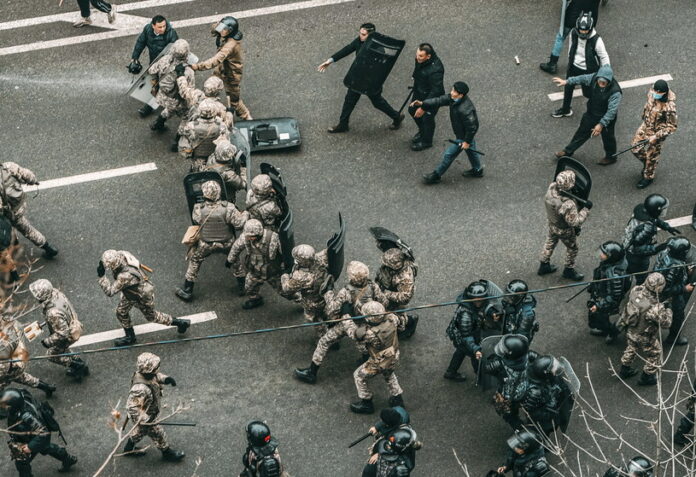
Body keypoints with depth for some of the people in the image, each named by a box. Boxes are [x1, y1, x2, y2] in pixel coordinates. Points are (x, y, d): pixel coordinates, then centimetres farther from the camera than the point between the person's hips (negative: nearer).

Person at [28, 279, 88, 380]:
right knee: (61, 349, 32)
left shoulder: (53, 313, -43)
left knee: (52, 355, 16)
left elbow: (62, 333, -34)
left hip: (69, 336, -8)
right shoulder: (55, 293, -19)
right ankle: (80, 363, 45)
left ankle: (79, 366, 28)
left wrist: (48, 342, -20)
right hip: (73, 324, 8)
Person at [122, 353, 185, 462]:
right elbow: (132, 406, -39)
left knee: (140, 431, 33)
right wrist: (145, 420, -35)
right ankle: (167, 453, 42)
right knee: (157, 433, 16)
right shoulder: (140, 389, -44)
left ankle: (129, 449, 56)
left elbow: (156, 376, 4)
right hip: (146, 415, -8)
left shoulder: (147, 374, -19)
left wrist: (165, 379, -16)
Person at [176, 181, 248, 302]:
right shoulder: (227, 208, -27)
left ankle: (187, 291, 31)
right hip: (227, 244, 0)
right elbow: (239, 223, -22)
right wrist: (245, 214, -2)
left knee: (194, 261, 24)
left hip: (205, 245, 0)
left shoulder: (198, 209, -25)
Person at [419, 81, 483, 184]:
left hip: (463, 137, -9)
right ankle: (478, 170, 50)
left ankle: (436, 175, 21)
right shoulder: (453, 98, -14)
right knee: (471, 150, 28)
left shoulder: (465, 110, -39)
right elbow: (440, 100, -10)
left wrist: (467, 141, -20)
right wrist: (423, 104, -18)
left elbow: (472, 127, -31)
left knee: (449, 154, 5)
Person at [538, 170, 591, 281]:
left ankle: (544, 265, 51)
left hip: (552, 224, 6)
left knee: (550, 243, 32)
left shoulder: (551, 187, -27)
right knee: (572, 248, 23)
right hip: (565, 230, -6)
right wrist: (586, 209, -27)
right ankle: (569, 270, 45)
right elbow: (575, 222, -33)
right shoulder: (568, 205, -45)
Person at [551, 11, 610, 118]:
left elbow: (604, 57, -18)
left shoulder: (596, 40, -30)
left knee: (588, 92, 7)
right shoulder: (574, 33, -16)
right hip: (574, 66, 5)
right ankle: (565, 110, 45)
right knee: (568, 87, 20)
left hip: (588, 70, -5)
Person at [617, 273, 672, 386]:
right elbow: (666, 323, -23)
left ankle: (624, 370, 56)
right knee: (654, 355, 23)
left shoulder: (635, 290, -23)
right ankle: (646, 378, 43)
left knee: (631, 348, 35)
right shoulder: (655, 308, -39)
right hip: (644, 337, -6)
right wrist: (668, 312, -4)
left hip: (630, 331, 6)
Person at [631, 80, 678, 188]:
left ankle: (648, 177, 41)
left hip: (657, 132, -6)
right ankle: (647, 164, 48)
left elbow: (671, 127, -24)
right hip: (645, 126, 6)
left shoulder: (669, 107, -37)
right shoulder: (652, 93, -18)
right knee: (636, 149, 17)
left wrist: (656, 137, -24)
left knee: (651, 156, 15)